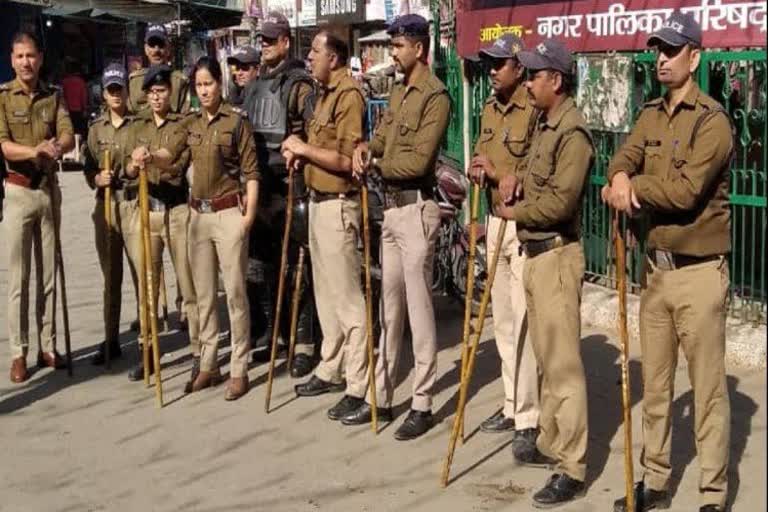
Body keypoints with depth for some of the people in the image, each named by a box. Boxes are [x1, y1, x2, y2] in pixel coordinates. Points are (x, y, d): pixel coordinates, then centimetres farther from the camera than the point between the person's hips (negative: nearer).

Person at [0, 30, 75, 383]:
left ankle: (48, 346, 17)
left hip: (49, 189, 4)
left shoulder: (54, 96, 7)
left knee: (49, 273, 8)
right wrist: (35, 150, -34)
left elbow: (69, 136, -7)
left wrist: (58, 146, -31)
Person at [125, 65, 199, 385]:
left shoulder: (182, 124, 1)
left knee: (188, 285, -3)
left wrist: (151, 158, -34)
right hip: (146, 209, 4)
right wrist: (134, 164, -16)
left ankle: (199, 353, 1)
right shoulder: (139, 125, 14)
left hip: (177, 209, -4)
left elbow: (178, 162, -15)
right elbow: (131, 170, 7)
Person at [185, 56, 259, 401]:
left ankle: (239, 370, 4)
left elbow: (251, 172, -7)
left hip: (228, 213, -5)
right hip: (198, 214, 5)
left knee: (234, 292, -3)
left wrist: (249, 214, -12)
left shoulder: (236, 121, -4)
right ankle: (208, 365, 20)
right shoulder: (191, 124, 11)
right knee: (204, 293, 10)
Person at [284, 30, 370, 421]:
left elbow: (347, 160, -21)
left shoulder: (349, 96, -15)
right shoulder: (325, 94, 16)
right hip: (318, 202, 10)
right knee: (325, 293, 17)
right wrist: (300, 152, 5)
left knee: (347, 297, -6)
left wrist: (305, 148, -12)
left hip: (338, 206, -10)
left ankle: (358, 387, -1)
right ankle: (331, 369, 29)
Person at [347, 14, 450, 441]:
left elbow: (418, 161, -20)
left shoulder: (435, 95, -12)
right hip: (391, 207, 9)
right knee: (390, 306, 13)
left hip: (415, 208, -9)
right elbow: (383, 138, 17)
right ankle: (382, 396, 21)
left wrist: (374, 165, -9)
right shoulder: (399, 93, 18)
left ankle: (423, 405, 3)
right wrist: (366, 147, -5)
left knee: (418, 306, -5)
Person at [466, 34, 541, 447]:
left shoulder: (535, 110, -16)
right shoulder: (490, 109, 12)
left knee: (524, 322, -6)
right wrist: (477, 167, -1)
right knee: (502, 320, 15)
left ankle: (530, 418, 1)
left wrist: (497, 173, -15)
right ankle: (513, 405, 27)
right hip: (497, 221, 9)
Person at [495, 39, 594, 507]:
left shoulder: (573, 133, -16)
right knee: (547, 358, 18)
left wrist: (514, 211, -9)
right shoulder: (546, 125, 15)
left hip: (557, 255, -10)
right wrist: (517, 177, 3)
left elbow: (559, 202, -23)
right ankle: (551, 443, 30)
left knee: (563, 362, -7)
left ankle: (573, 470, -2)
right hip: (535, 252, 10)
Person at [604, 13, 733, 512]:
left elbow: (685, 190, -23)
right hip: (656, 267, 7)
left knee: (708, 388, 1)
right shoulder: (651, 114, 12)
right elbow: (624, 156, -1)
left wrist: (633, 186, -10)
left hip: (699, 272, -7)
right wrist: (621, 176, -23)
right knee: (655, 384, 15)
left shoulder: (713, 120, -12)